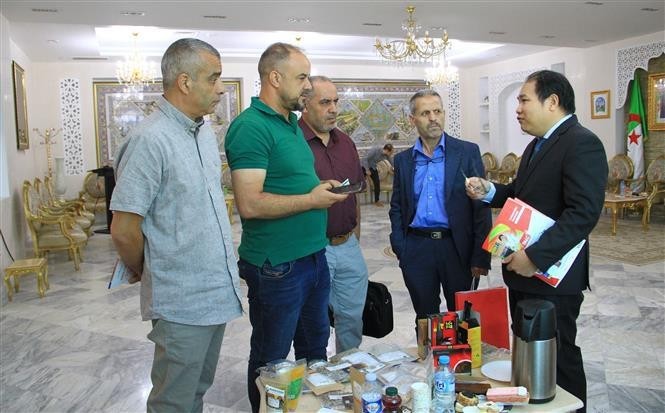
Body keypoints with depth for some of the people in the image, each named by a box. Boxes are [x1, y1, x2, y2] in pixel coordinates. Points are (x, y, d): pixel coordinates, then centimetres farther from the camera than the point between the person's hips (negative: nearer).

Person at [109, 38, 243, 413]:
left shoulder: (206, 133, 8)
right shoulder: (151, 140, -20)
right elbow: (123, 230, -19)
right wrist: (144, 272, -1)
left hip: (219, 293, 8)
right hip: (182, 303, -7)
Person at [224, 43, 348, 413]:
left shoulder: (292, 124, 12)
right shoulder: (251, 126, -17)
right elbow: (250, 204, -25)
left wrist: (322, 187, 7)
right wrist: (312, 199, -18)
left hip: (314, 255, 9)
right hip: (277, 266, -9)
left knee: (315, 347, 23)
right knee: (271, 360, 10)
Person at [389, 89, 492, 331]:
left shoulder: (468, 152, -1)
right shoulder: (403, 160, 8)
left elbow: (481, 207, -3)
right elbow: (397, 208, 11)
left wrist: (480, 256, -9)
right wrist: (400, 249, 0)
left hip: (457, 247, -2)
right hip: (416, 249, 2)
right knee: (425, 318, 13)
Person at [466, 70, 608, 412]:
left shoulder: (582, 144, -16)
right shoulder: (537, 145, 14)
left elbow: (584, 212, -26)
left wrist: (535, 257, -28)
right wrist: (488, 191, 2)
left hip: (551, 275, -9)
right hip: (524, 270, 9)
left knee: (557, 357, 6)